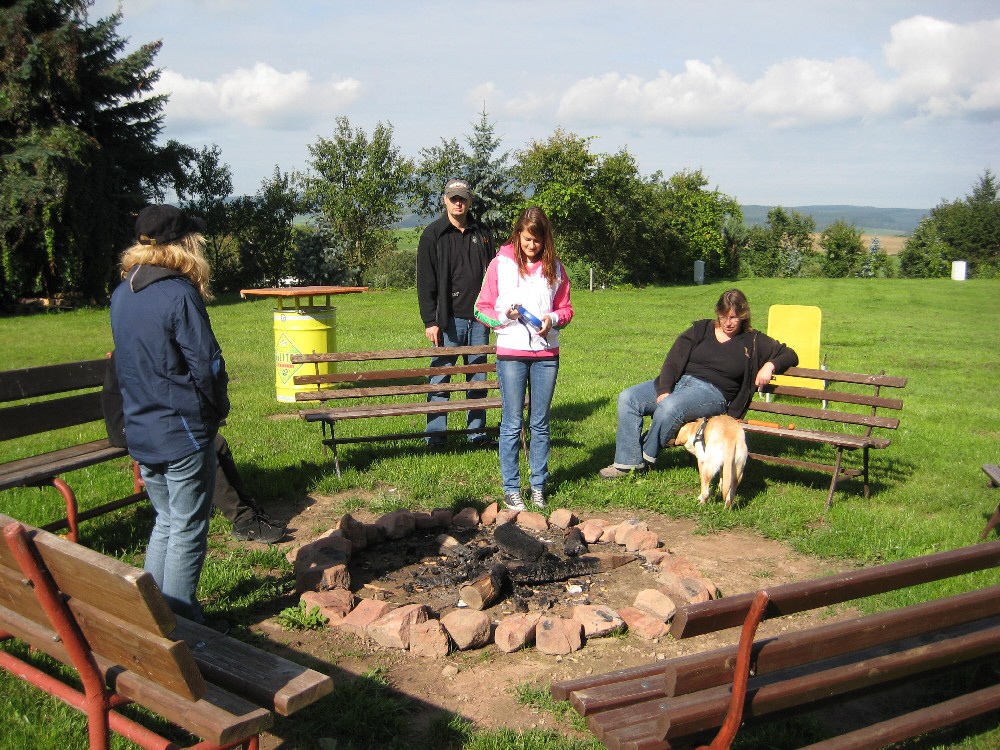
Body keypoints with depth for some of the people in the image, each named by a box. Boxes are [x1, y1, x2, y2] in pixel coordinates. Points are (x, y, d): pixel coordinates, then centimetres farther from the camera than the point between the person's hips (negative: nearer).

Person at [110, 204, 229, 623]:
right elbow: (206, 364, -16)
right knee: (188, 530, 5)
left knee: (166, 522, 21)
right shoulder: (179, 294, -18)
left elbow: (124, 363, 14)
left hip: (140, 431, 8)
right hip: (184, 432, -8)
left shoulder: (121, 295, 7)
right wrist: (218, 408, 0)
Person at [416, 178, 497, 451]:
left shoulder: (482, 234, 12)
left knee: (478, 379, 9)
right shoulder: (433, 234, 0)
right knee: (440, 379, -1)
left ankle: (477, 433, 19)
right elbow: (425, 282, -4)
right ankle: (435, 436, 7)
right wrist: (430, 321, -10)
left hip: (479, 318, 4)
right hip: (448, 319, -4)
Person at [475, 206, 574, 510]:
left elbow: (566, 308, 15)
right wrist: (505, 315, -14)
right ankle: (511, 489, 10)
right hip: (511, 352, -2)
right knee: (512, 424, 1)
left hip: (546, 353, 2)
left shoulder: (554, 267, 9)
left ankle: (538, 485, 20)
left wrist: (553, 319, -6)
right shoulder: (501, 263, 2)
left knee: (540, 424, 10)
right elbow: (482, 309, 5)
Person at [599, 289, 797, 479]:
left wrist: (770, 365, -11)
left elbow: (790, 355, 12)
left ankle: (646, 458, -14)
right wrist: (664, 390, -10)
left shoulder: (752, 341, 11)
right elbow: (673, 362, 6)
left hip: (713, 391, -4)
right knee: (627, 398, -17)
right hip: (678, 382, 4)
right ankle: (627, 463, -17)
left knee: (669, 407, -36)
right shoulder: (701, 329, 14)